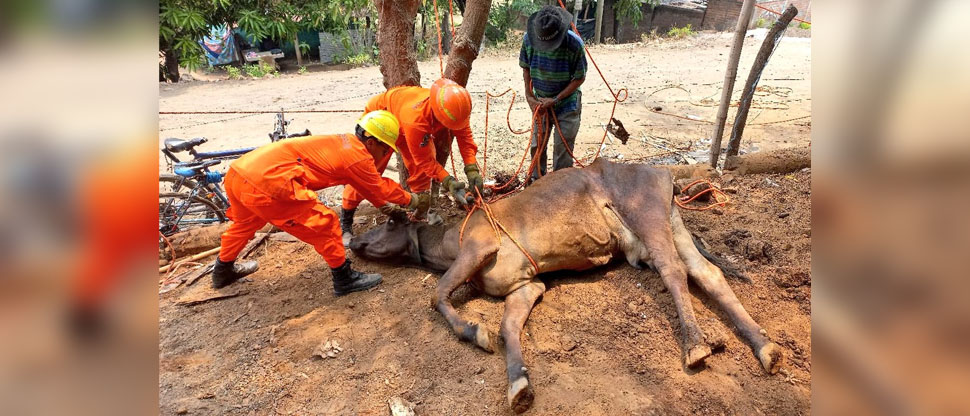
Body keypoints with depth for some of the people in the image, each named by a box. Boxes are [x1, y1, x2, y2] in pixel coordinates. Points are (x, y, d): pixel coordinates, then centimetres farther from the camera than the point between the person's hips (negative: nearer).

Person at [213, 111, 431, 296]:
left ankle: (223, 270, 58)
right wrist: (415, 200, 23)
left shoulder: (345, 144, 19)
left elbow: (369, 186, 32)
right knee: (325, 223, 2)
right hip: (266, 183, -10)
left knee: (245, 222, 35)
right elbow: (383, 188, 8)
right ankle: (344, 279, 16)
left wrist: (386, 206, 39)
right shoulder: (358, 156, -7)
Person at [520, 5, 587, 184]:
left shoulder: (574, 44, -24)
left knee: (563, 149, 3)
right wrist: (529, 96, -6)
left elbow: (579, 78, -13)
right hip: (541, 102, 3)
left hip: (567, 104, -3)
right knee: (537, 145, 13)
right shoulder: (528, 39, -16)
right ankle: (535, 181, 32)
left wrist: (555, 100, -19)